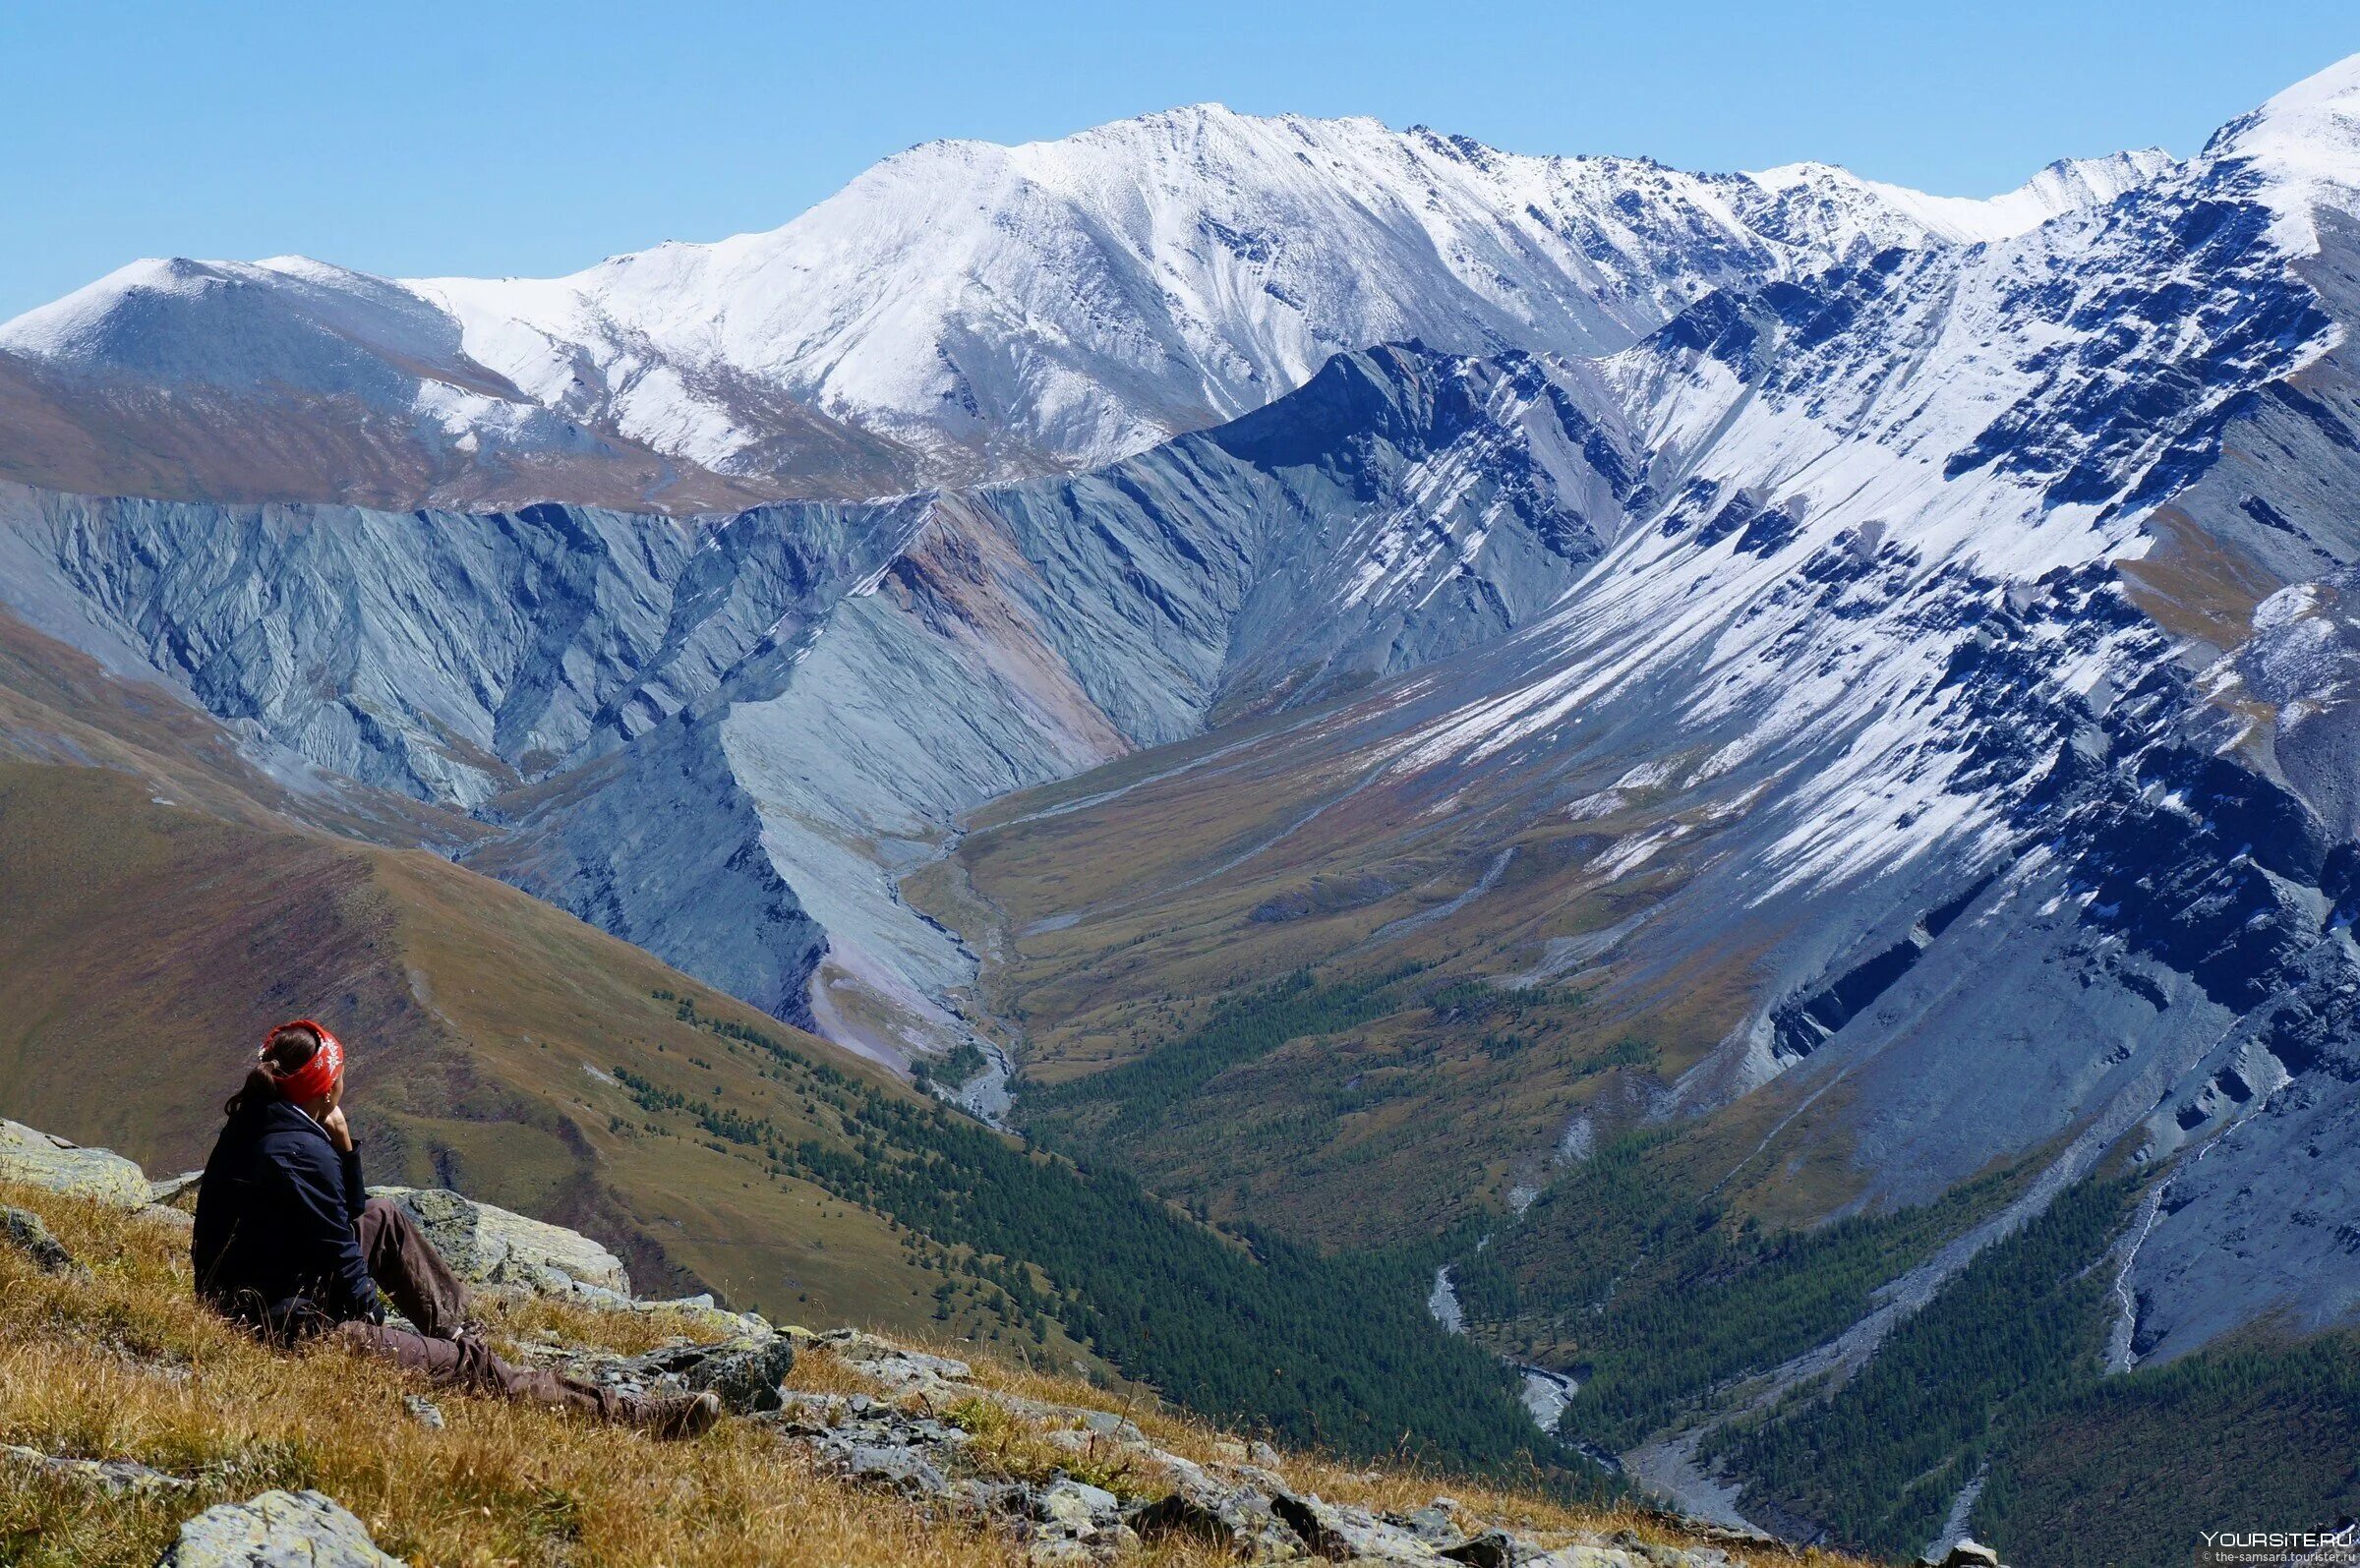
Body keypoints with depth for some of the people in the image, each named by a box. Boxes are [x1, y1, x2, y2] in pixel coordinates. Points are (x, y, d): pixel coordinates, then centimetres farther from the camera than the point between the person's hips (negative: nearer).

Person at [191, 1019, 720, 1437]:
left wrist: (341, 1146, -1)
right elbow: (340, 1254, -15)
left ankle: (459, 1326, 34)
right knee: (472, 1366, -6)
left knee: (385, 1219, 25)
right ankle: (634, 1415, -3)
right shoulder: (301, 1153, -22)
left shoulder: (252, 1126, 7)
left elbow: (348, 1212, 14)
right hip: (296, 1325, -10)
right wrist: (372, 1314, 3)